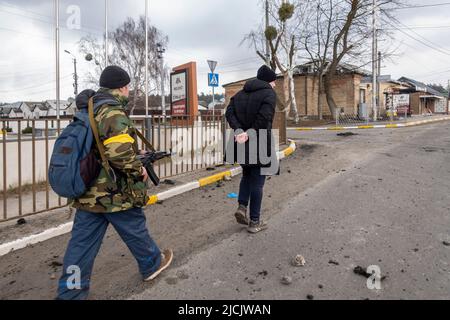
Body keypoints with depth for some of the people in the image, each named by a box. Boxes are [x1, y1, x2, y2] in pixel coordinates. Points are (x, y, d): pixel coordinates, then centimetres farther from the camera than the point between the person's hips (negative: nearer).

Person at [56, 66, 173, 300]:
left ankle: (70, 292, 18)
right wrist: (139, 169, -11)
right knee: (135, 230, 14)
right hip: (114, 192, -7)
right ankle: (152, 264, 37)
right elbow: (119, 153, -28)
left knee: (82, 242, 10)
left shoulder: (87, 112, 12)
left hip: (87, 192, 8)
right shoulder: (113, 113, -17)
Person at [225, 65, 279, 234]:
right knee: (257, 181, 4)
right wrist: (250, 133, -17)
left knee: (247, 175, 25)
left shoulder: (241, 93, 14)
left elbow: (229, 112, -1)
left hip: (242, 143, 5)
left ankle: (242, 207, 9)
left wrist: (238, 131, -12)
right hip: (259, 144, -5)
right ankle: (254, 221, 12)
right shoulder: (269, 93, -5)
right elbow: (264, 117, -22)